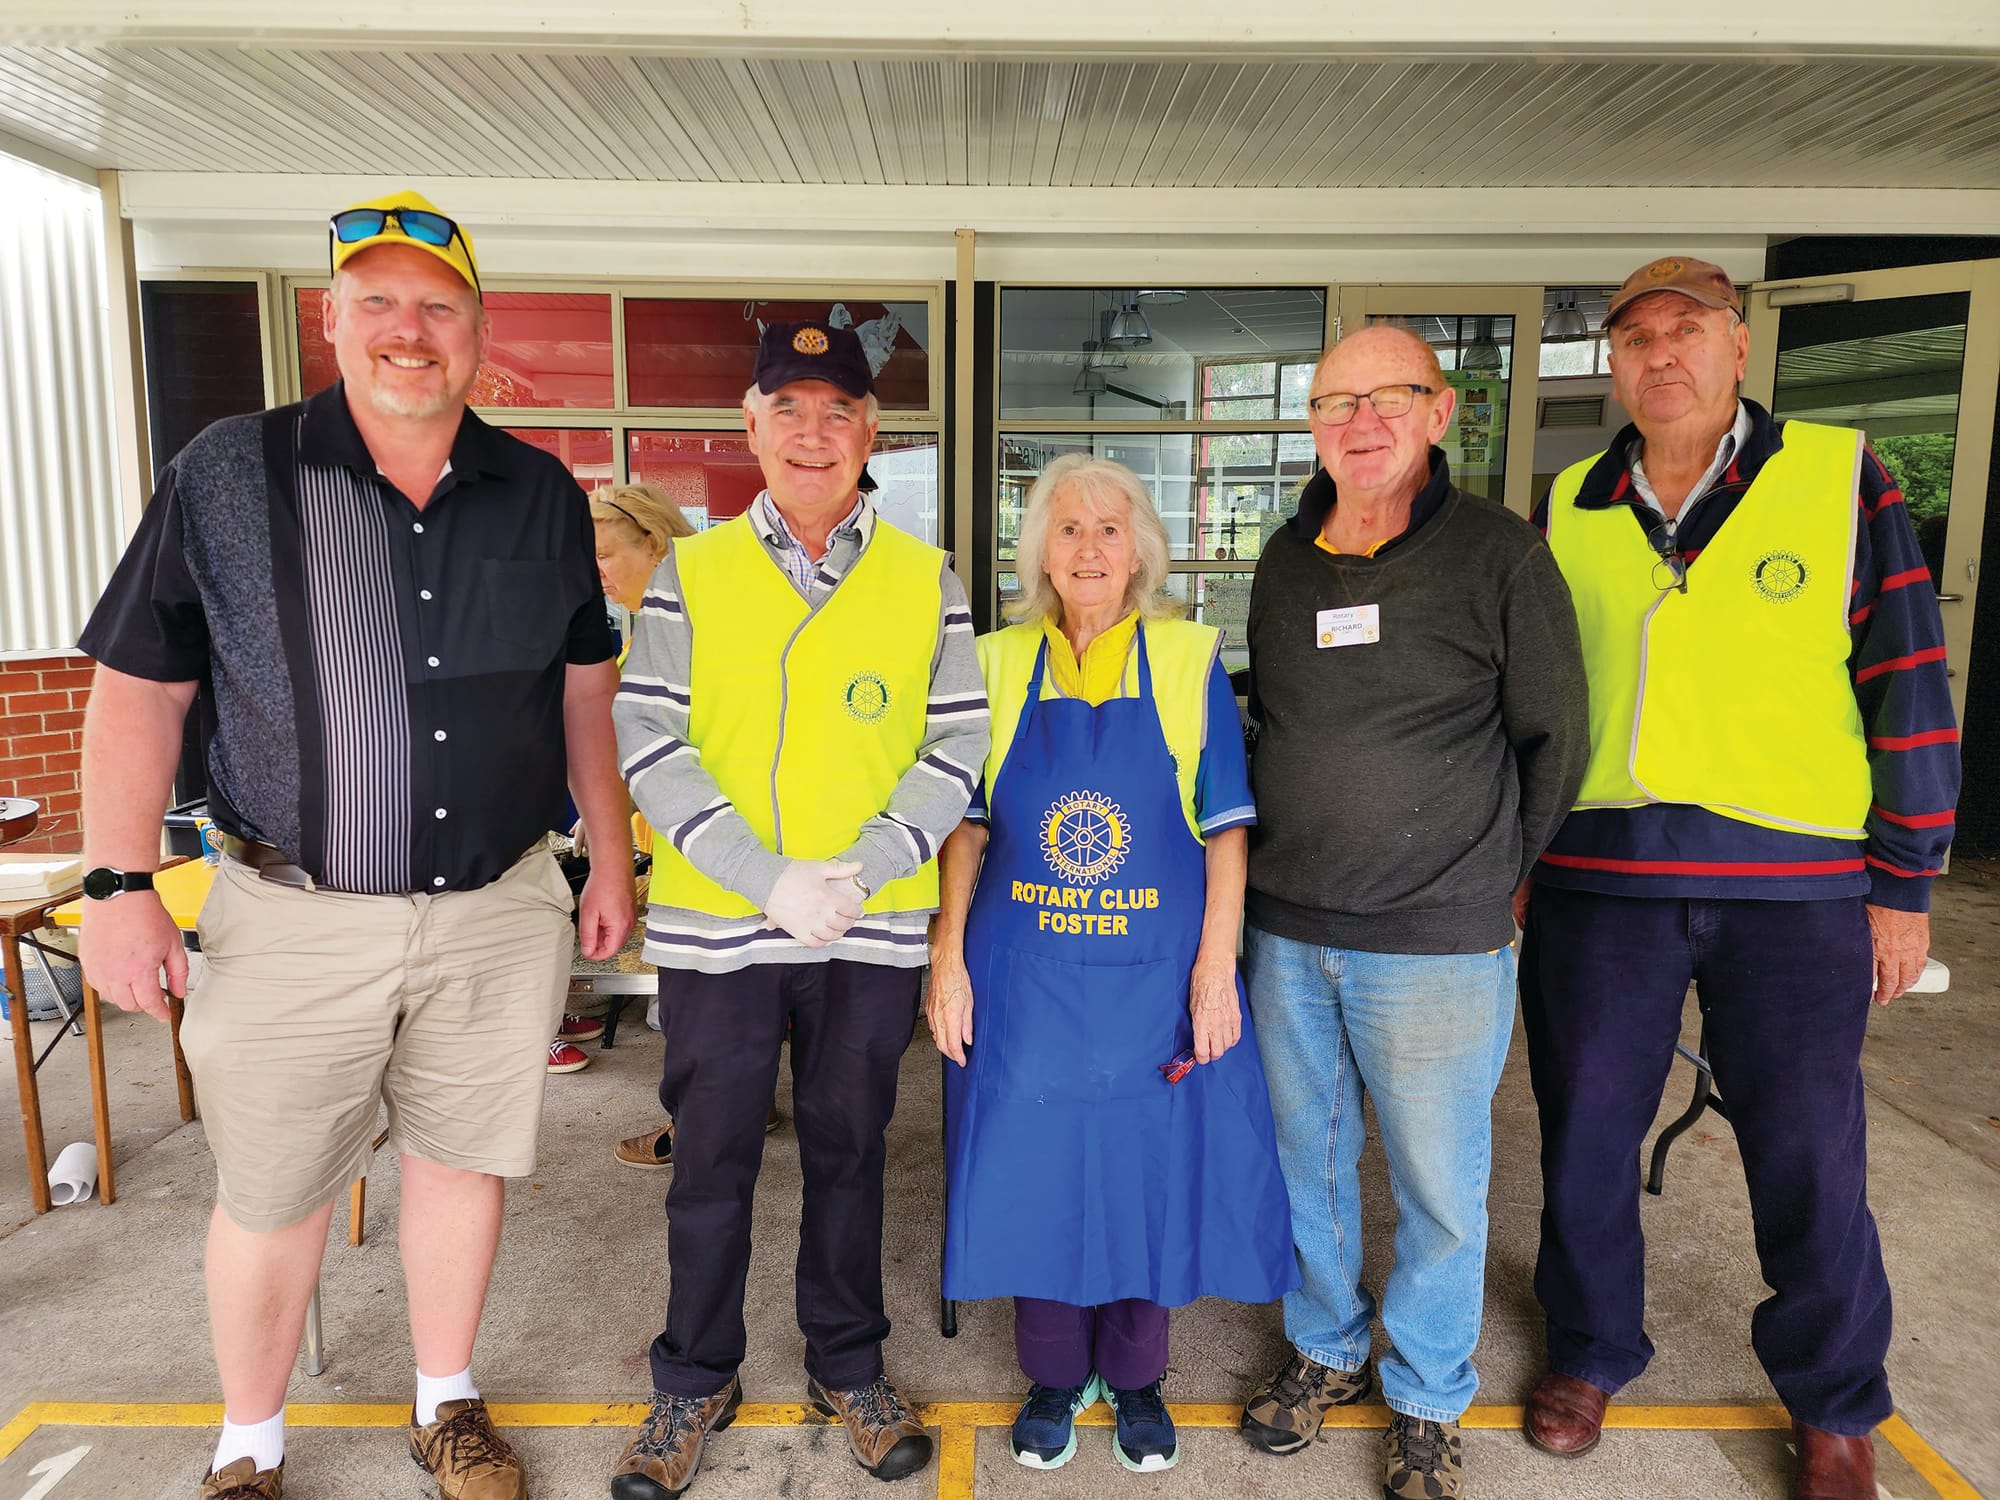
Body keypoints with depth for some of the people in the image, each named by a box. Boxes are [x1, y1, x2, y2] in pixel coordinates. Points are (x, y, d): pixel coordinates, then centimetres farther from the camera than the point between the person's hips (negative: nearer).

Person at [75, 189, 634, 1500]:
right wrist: (122, 885, -6)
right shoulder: (227, 475, -3)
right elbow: (139, 689, -1)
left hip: (500, 913, 2)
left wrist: (612, 859, 9)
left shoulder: (544, 495, 4)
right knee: (271, 1194, 12)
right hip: (295, 916, -1)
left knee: (461, 1160, 15)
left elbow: (584, 689, 10)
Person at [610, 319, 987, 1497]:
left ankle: (848, 1366, 37)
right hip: (715, 923, 0)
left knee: (849, 1150, 16)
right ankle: (696, 1381, 34)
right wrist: (769, 879, -16)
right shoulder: (691, 573, 2)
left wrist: (858, 872, -14)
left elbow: (958, 747, -1)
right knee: (711, 1160, 12)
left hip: (874, 929, 1)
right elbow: (648, 744, -6)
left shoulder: (927, 580, 3)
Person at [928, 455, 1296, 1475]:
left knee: (1148, 1166, 11)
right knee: (1037, 1170, 11)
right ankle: (1054, 1375, 35)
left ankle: (1135, 1377, 35)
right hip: (1023, 979, 1)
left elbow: (1226, 829, -2)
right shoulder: (1000, 665, 2)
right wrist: (948, 955, -4)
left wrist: (1215, 969, -8)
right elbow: (967, 825, 4)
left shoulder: (1189, 659, -2)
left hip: (1153, 978, -1)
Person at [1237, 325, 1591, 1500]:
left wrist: (1492, 875, 3)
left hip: (1438, 942, -4)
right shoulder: (1285, 561, 7)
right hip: (1286, 933, 4)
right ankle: (1326, 1349, 41)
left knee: (1440, 1186, 10)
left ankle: (1428, 1401, 33)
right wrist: (1290, 854, 13)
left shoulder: (1501, 554, -7)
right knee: (1305, 1156, 17)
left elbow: (1555, 739, -1)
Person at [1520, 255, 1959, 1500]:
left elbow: (1911, 686, -1)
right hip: (1594, 881, 3)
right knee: (1585, 1133, 12)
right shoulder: (1571, 507, 8)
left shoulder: (1839, 477, 0)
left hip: (1792, 884, -2)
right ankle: (1592, 1352, 35)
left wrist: (1904, 884, -2)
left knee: (1809, 1160, 7)